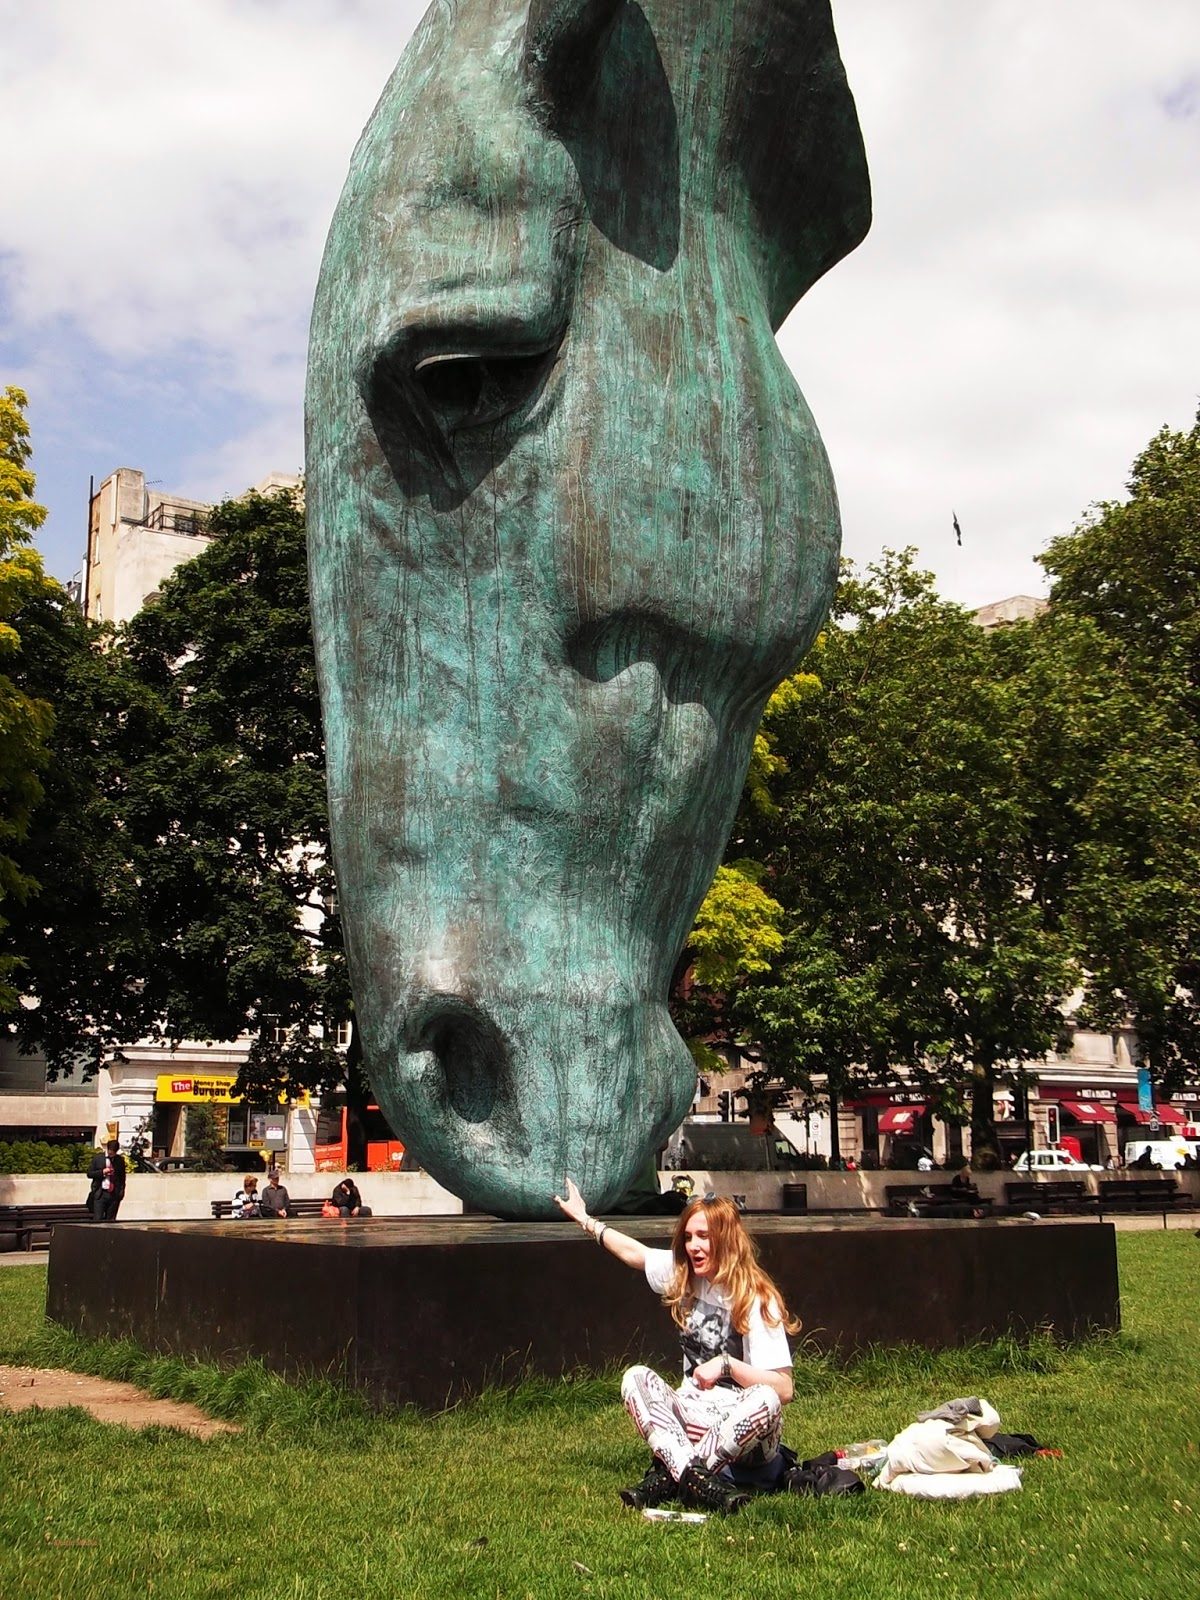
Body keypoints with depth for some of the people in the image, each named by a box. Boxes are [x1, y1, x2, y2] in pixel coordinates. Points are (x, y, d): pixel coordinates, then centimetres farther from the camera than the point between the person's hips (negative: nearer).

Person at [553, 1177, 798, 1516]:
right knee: (636, 1378, -19)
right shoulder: (684, 1275, 2)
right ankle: (698, 1479, -38)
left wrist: (727, 1365, -28)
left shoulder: (756, 1300, -14)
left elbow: (783, 1389, -16)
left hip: (744, 1428, -5)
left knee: (765, 1399, -36)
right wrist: (585, 1219, 27)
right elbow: (635, 1252, 19)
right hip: (692, 1418, 5)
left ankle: (667, 1477, -34)